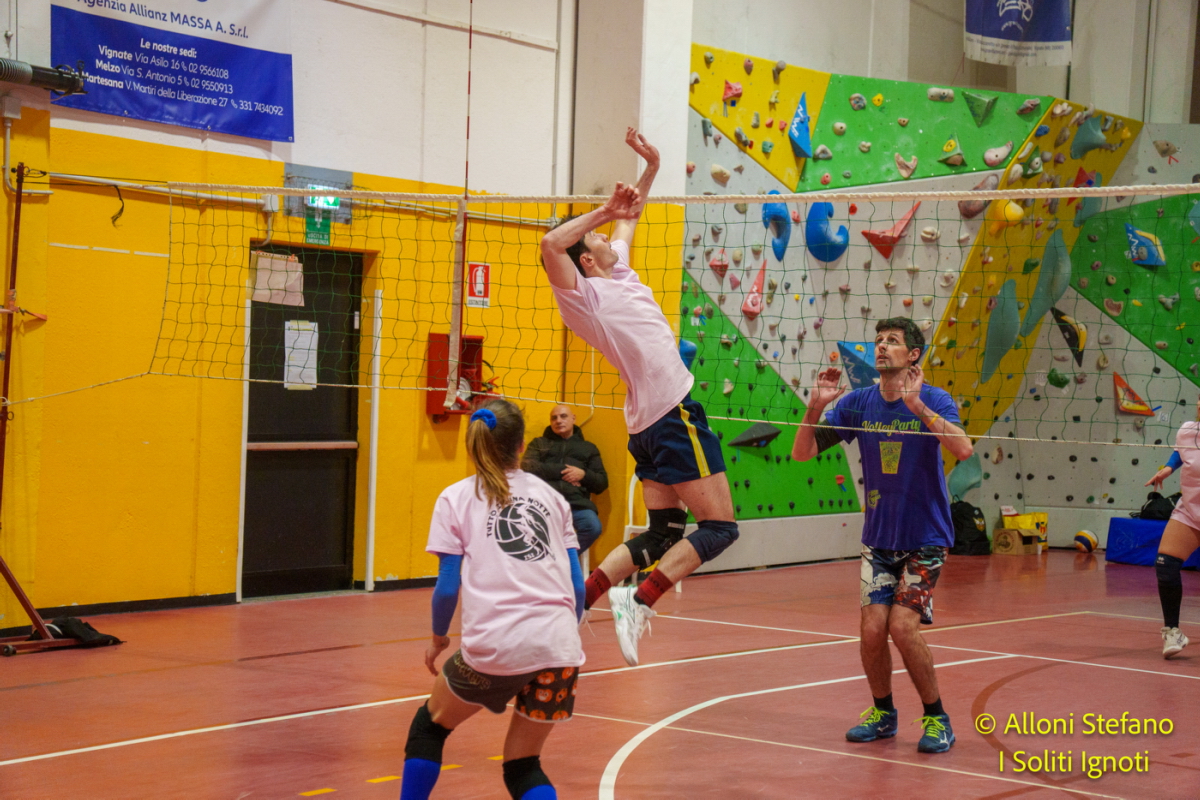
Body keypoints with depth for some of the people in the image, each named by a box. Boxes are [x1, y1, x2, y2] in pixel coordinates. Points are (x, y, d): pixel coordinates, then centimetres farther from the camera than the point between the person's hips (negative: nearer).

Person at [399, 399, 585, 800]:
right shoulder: (550, 495, 16)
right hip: (559, 647, 3)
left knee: (429, 725, 25)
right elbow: (577, 584, 13)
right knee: (523, 767, 16)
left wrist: (438, 638, 19)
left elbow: (447, 587, 2)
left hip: (494, 647, -3)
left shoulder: (456, 498, 7)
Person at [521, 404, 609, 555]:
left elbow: (602, 483, 20)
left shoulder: (588, 448, 27)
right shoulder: (539, 444, 25)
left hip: (577, 502, 1)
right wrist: (560, 471, -2)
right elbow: (527, 467, 5)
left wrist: (584, 475, -1)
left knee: (593, 526, -32)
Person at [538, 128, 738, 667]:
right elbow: (550, 245, -28)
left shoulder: (617, 274, 14)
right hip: (674, 413, -10)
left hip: (647, 422, 10)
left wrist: (650, 169, 21)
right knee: (718, 526, -9)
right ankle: (639, 602, -16)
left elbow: (628, 218, 30)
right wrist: (602, 213, -21)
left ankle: (579, 598, 2)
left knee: (662, 533, 10)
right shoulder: (586, 295, -10)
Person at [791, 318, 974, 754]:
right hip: (878, 538, 3)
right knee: (873, 628, -7)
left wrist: (916, 404, -35)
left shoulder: (933, 400, -10)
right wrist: (816, 405, -17)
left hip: (925, 538, -3)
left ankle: (936, 718, 5)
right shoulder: (857, 403, 0)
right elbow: (802, 453, -1)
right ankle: (882, 712, 18)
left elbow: (963, 449, -29)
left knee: (903, 627, -15)